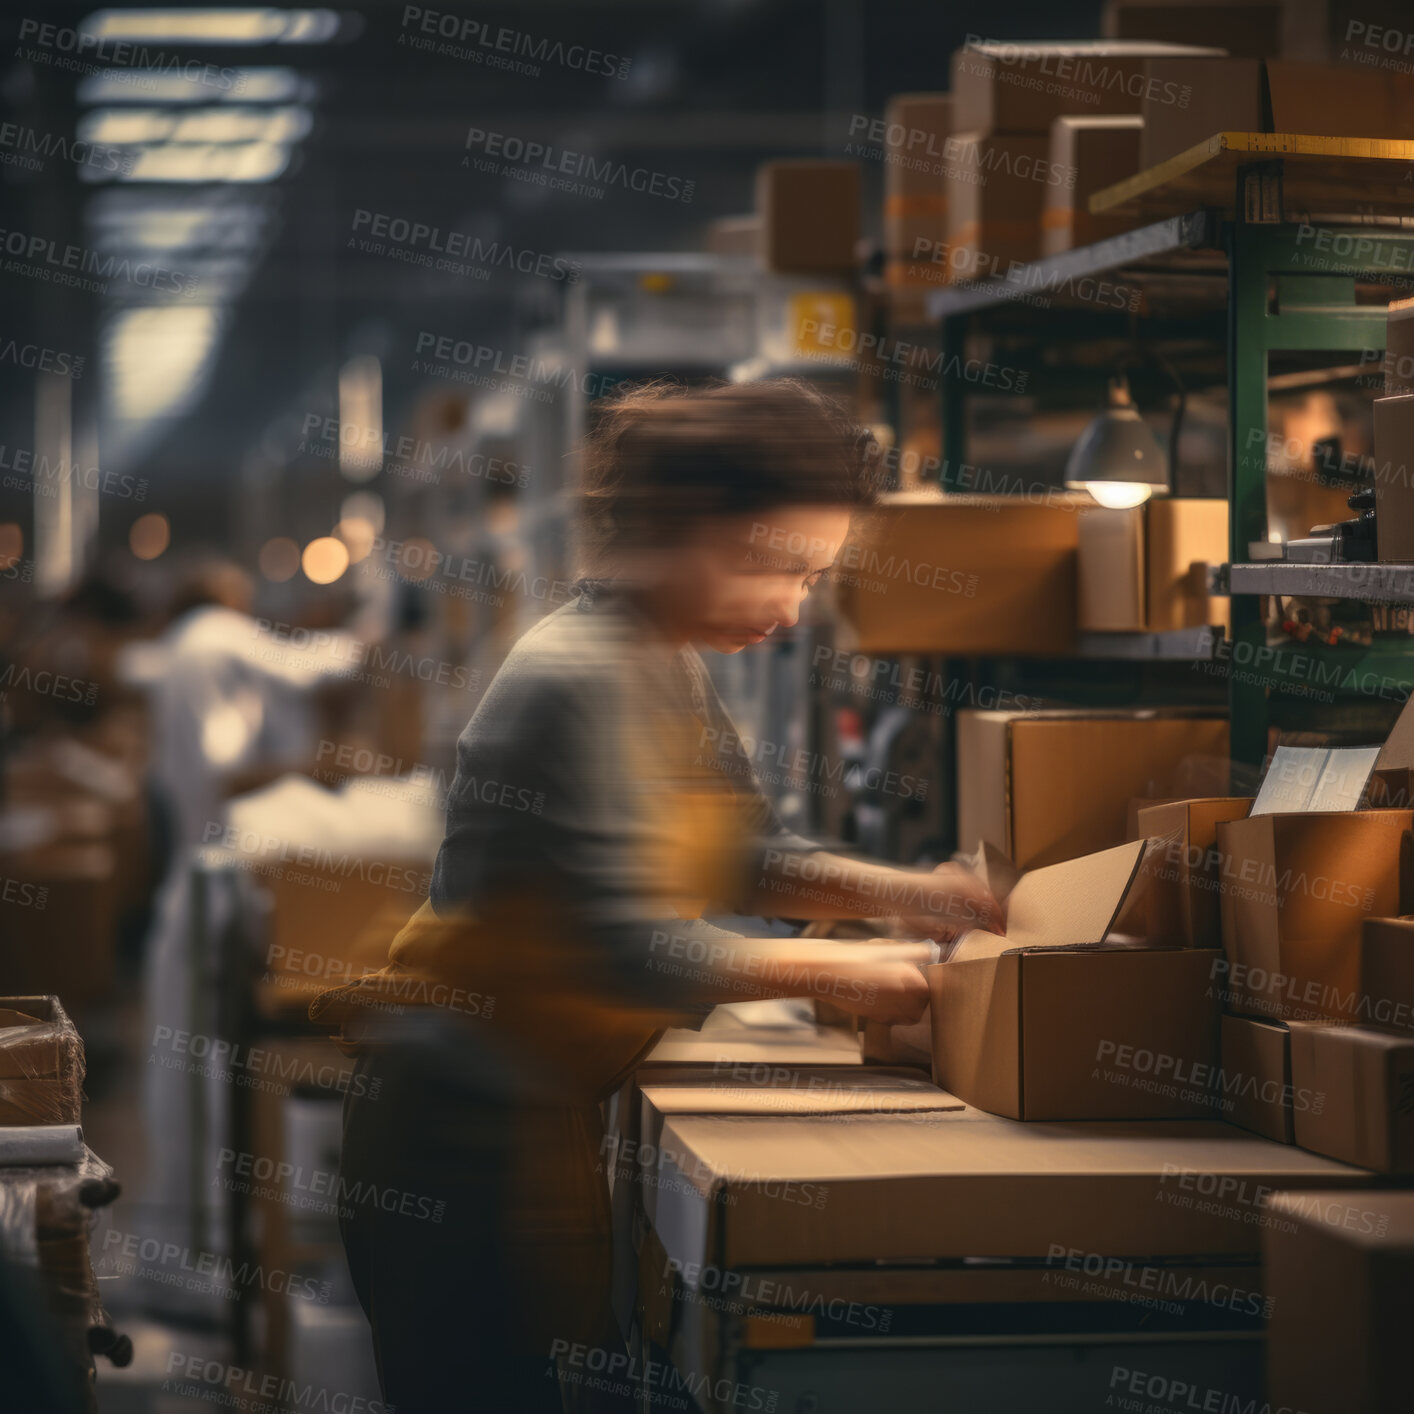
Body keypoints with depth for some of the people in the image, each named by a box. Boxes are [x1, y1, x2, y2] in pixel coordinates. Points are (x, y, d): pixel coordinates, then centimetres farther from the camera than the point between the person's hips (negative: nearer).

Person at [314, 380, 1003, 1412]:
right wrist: (829, 971, -16)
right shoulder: (576, 684, -21)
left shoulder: (674, 670, 10)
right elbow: (630, 954, -25)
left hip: (542, 1121, 10)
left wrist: (902, 893, 2)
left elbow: (747, 855, 18)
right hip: (466, 1128, -10)